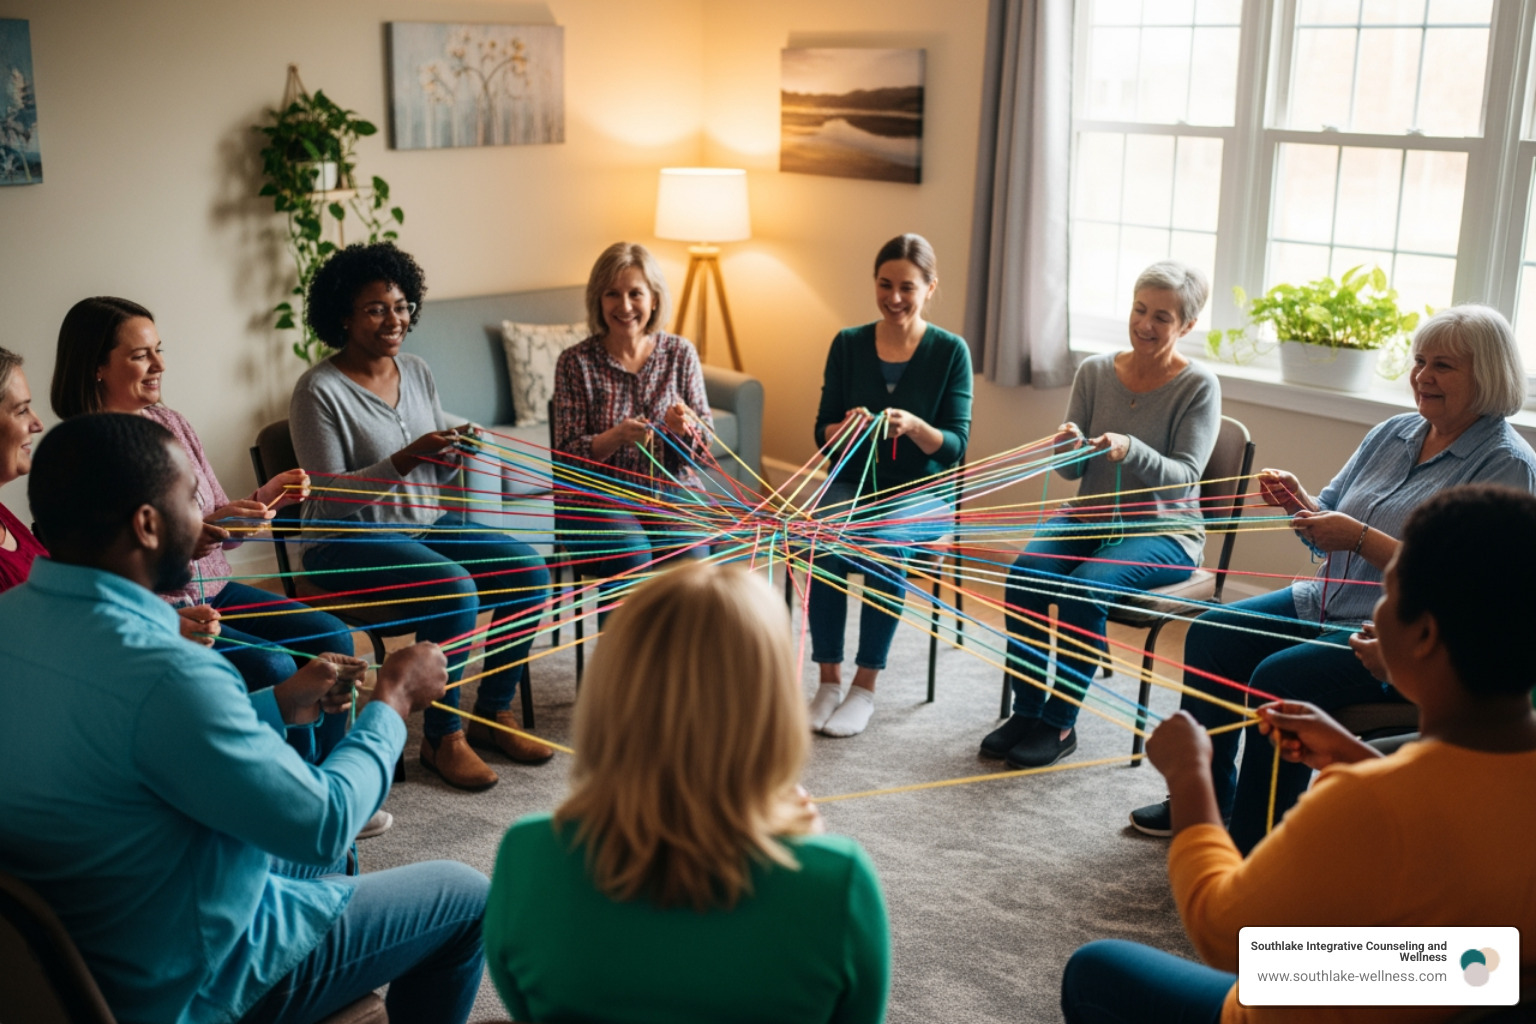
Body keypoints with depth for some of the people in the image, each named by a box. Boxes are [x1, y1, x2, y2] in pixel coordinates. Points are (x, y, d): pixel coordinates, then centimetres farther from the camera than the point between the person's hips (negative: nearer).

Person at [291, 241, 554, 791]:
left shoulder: (416, 371, 7)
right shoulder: (319, 390, -14)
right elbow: (330, 496, -18)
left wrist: (451, 455, -11)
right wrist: (407, 460, -28)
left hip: (429, 521, 7)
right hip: (351, 540, -7)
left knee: (529, 571, -11)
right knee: (454, 589, -31)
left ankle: (493, 713, 3)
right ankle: (440, 739, -13)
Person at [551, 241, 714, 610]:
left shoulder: (680, 353, 5)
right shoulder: (576, 362, -2)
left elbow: (704, 448, 6)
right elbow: (566, 455, -4)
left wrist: (685, 428, -18)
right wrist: (614, 438, -24)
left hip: (670, 492, 2)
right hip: (594, 499, -2)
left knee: (688, 552, -28)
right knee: (631, 555, -31)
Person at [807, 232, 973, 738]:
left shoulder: (950, 351, -3)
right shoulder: (848, 344, 3)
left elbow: (955, 446, -8)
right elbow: (823, 434, 3)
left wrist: (914, 427, -28)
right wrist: (848, 427, -21)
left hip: (922, 493, -2)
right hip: (852, 485, 2)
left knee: (885, 543, -33)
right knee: (821, 540, -30)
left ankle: (865, 687, -19)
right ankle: (828, 680, -16)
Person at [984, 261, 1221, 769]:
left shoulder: (1199, 385, -7)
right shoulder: (1094, 371, 3)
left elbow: (1184, 478, -15)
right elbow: (1073, 472, 4)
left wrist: (1131, 451, -33)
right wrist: (1069, 446, -20)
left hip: (1162, 531, -4)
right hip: (1088, 516, 4)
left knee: (1083, 589, -31)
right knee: (1024, 576, -25)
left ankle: (1060, 723, -15)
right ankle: (1026, 711, -11)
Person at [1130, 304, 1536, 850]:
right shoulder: (1392, 434, 10)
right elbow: (1331, 532, 15)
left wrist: (1360, 537, -25)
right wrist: (1300, 506, -8)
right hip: (1330, 602, 8)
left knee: (1280, 678, -27)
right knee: (1211, 634, -4)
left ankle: (1254, 845, -14)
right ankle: (1206, 800, 7)